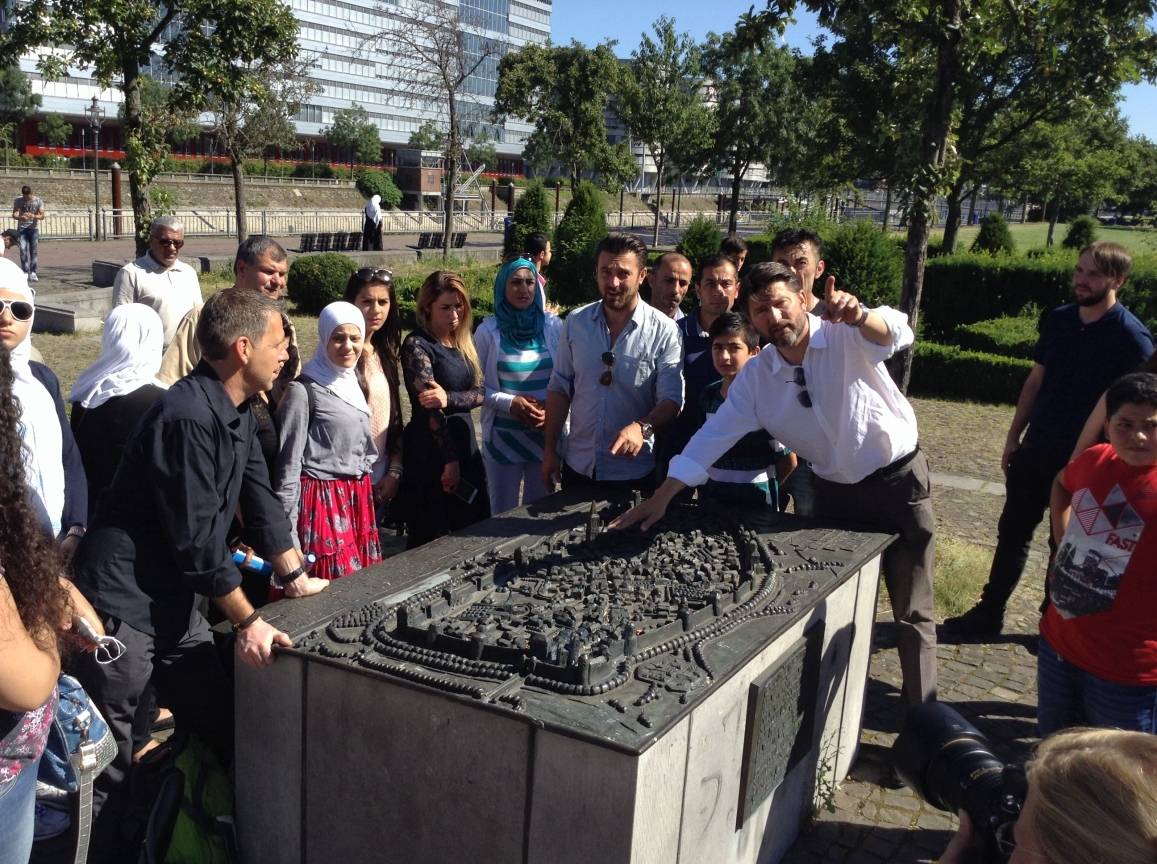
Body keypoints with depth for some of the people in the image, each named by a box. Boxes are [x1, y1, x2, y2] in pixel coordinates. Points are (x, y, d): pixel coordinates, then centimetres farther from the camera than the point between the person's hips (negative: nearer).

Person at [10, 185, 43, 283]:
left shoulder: (38, 201, -1)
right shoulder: (18, 201, 0)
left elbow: (42, 216, -6)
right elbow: (14, 214, -7)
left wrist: (34, 216, -28)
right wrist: (20, 217, -30)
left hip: (34, 228, 0)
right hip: (22, 228, 0)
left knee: (34, 251, -3)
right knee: (23, 250, -9)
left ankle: (33, 273, 2)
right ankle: (25, 273, -8)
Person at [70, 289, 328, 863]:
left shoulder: (236, 414, 6)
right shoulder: (188, 416, -24)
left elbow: (260, 502, 13)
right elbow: (198, 538, -22)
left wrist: (298, 578, 12)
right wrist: (247, 622, -15)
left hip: (175, 603, 10)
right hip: (123, 606, -9)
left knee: (222, 730, 15)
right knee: (107, 765, 1)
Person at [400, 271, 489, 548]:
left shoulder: (462, 343, 11)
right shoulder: (417, 345, -11)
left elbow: (480, 392, 0)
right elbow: (430, 408, -17)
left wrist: (448, 398, -21)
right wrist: (450, 459, -17)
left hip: (465, 449, 7)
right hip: (430, 455, -7)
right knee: (430, 542, 2)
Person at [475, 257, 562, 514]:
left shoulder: (553, 325, 0)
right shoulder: (488, 330, -4)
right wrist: (510, 402, -16)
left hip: (546, 434, 1)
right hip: (502, 436, -1)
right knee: (503, 513, 10)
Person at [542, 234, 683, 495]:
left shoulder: (663, 331, -11)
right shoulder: (575, 322, -1)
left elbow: (671, 399, -13)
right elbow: (559, 388, 5)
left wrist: (641, 427, -32)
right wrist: (550, 450, 4)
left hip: (633, 472, -3)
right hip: (578, 466, 3)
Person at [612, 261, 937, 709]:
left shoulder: (846, 336, -17)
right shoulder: (756, 375, -5)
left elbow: (894, 334, -37)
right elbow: (713, 435, -4)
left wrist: (859, 316, -61)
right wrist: (660, 497, -9)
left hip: (899, 480, -4)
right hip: (835, 492, 4)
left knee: (911, 613, 4)